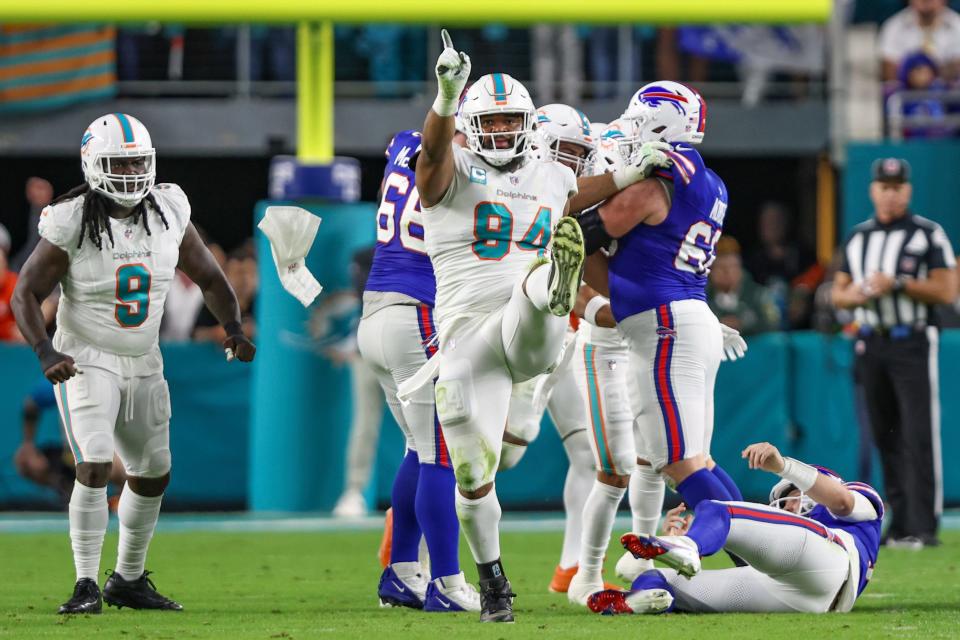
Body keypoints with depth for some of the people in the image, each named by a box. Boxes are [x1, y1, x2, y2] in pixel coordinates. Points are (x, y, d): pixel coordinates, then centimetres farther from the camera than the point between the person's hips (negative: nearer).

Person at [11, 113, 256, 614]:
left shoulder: (168, 212, -5)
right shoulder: (71, 224, -18)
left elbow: (209, 278, 7)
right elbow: (25, 295, -14)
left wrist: (233, 327, -10)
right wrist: (46, 353, -29)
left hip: (143, 365, 6)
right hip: (86, 361, -6)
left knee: (153, 474, 13)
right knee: (95, 466, -21)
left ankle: (128, 580, 30)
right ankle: (86, 585, -15)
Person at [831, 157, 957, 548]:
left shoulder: (928, 234, -1)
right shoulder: (858, 237, 15)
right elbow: (838, 293, 17)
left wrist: (898, 284, -16)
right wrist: (856, 295, -6)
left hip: (913, 343, -6)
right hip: (871, 346, 6)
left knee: (919, 436, -12)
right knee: (885, 437, 7)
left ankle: (923, 527, -16)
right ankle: (900, 523, 13)